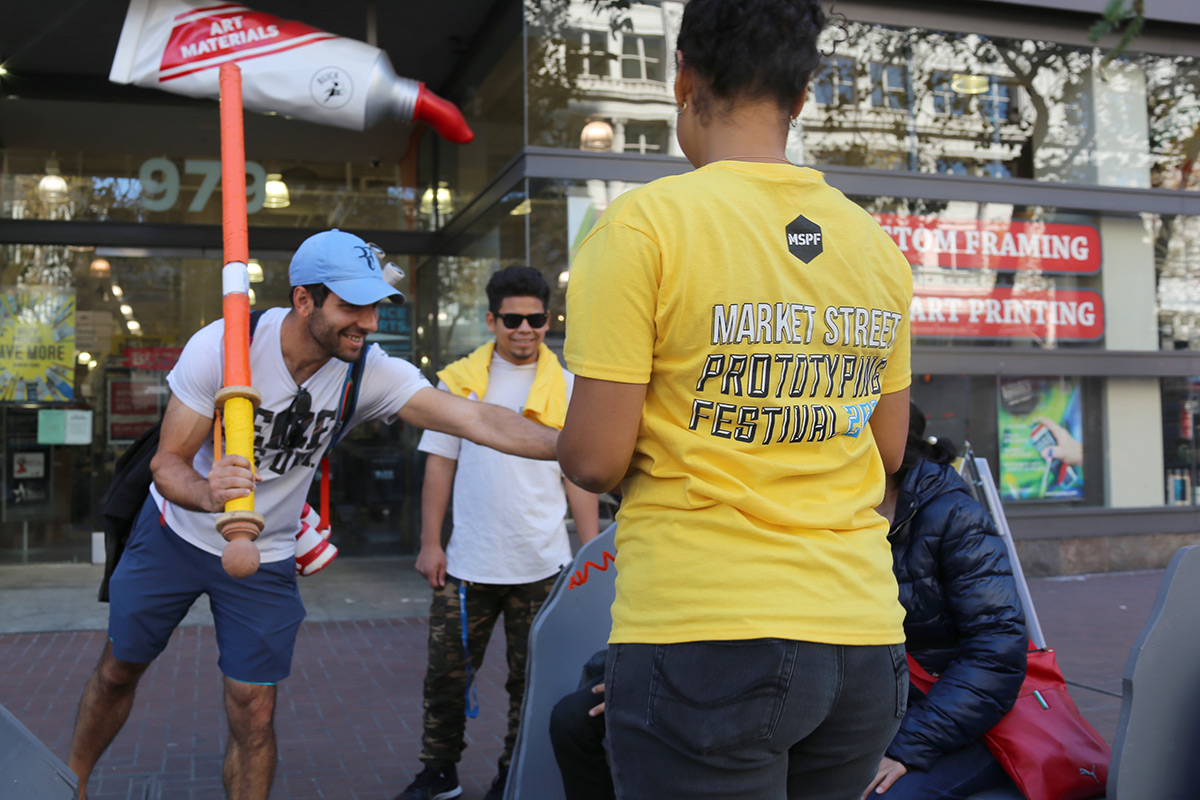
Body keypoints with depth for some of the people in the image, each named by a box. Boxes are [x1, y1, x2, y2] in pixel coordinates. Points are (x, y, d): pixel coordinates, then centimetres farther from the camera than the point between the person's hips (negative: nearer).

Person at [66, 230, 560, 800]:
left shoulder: (369, 372, -22)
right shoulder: (221, 345, -25)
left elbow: (475, 419, -32)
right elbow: (167, 461, -23)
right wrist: (206, 493, -46)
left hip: (266, 557, 0)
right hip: (174, 534, 0)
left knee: (253, 715, -1)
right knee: (117, 672, 16)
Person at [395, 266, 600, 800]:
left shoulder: (566, 389, 4)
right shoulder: (460, 380, 4)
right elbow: (439, 466, 6)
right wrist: (430, 543, 1)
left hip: (542, 564, 0)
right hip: (468, 560, 1)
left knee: (530, 680, 8)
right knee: (446, 673, 7)